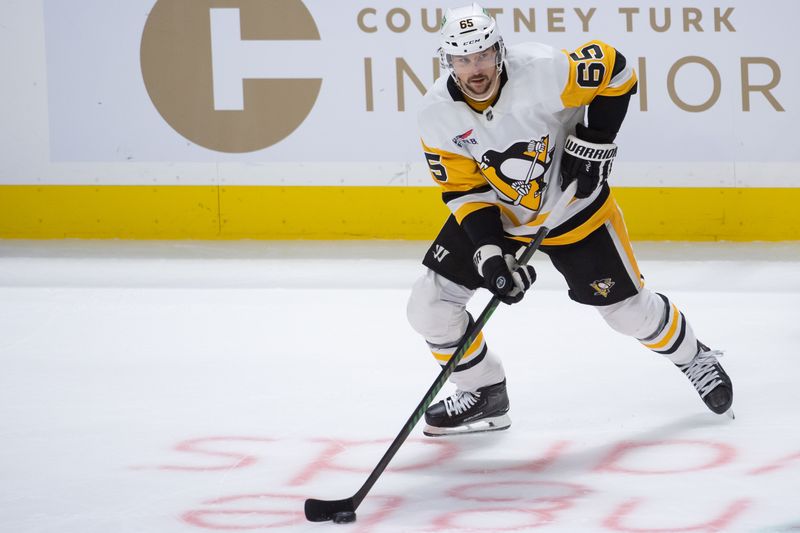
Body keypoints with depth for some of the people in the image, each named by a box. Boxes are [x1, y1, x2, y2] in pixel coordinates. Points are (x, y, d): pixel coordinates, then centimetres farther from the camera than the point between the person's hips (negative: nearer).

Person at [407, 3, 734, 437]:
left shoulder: (541, 70, -30)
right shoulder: (437, 114, -20)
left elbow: (615, 70, -16)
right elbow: (463, 188, -12)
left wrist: (593, 142, -19)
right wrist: (489, 251, -24)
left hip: (571, 204, -3)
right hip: (493, 211, 3)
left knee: (627, 308, 5)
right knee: (429, 306, -8)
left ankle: (695, 359, 36)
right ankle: (485, 394, 14)